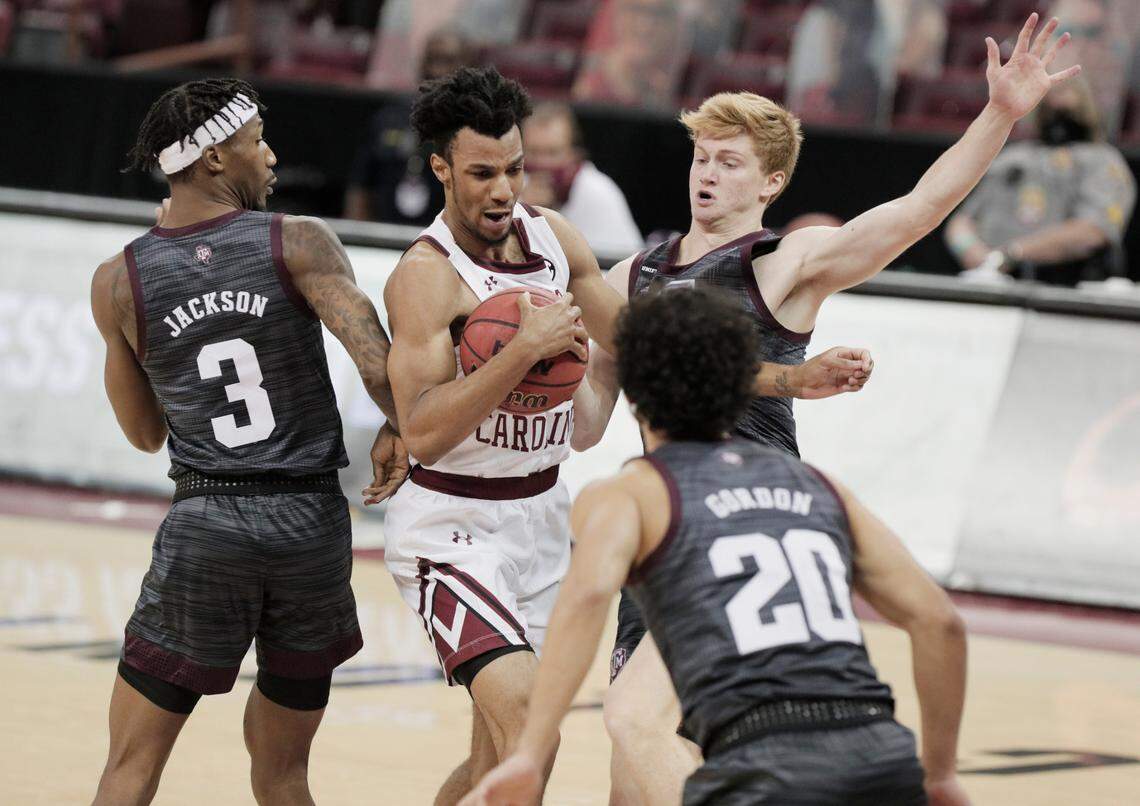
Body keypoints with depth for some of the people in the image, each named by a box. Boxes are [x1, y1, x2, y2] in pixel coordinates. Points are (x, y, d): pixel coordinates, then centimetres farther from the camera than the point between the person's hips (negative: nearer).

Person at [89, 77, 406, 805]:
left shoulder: (120, 282, 2)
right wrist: (397, 429, -1)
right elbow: (371, 350, -19)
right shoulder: (299, 244, -3)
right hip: (313, 522, 1)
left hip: (204, 526, 0)